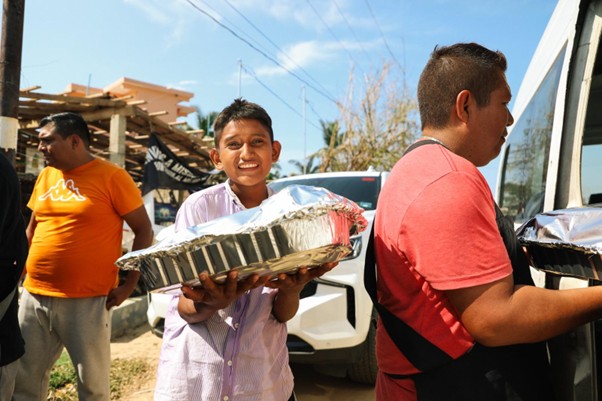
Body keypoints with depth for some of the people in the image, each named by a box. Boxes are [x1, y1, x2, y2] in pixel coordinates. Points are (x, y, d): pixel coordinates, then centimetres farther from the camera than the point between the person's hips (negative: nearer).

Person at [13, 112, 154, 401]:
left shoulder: (111, 176, -8)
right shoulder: (46, 175, 10)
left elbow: (144, 229, -7)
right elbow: (32, 229, 22)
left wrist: (130, 283, -11)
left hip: (87, 300, -6)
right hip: (34, 296, 6)